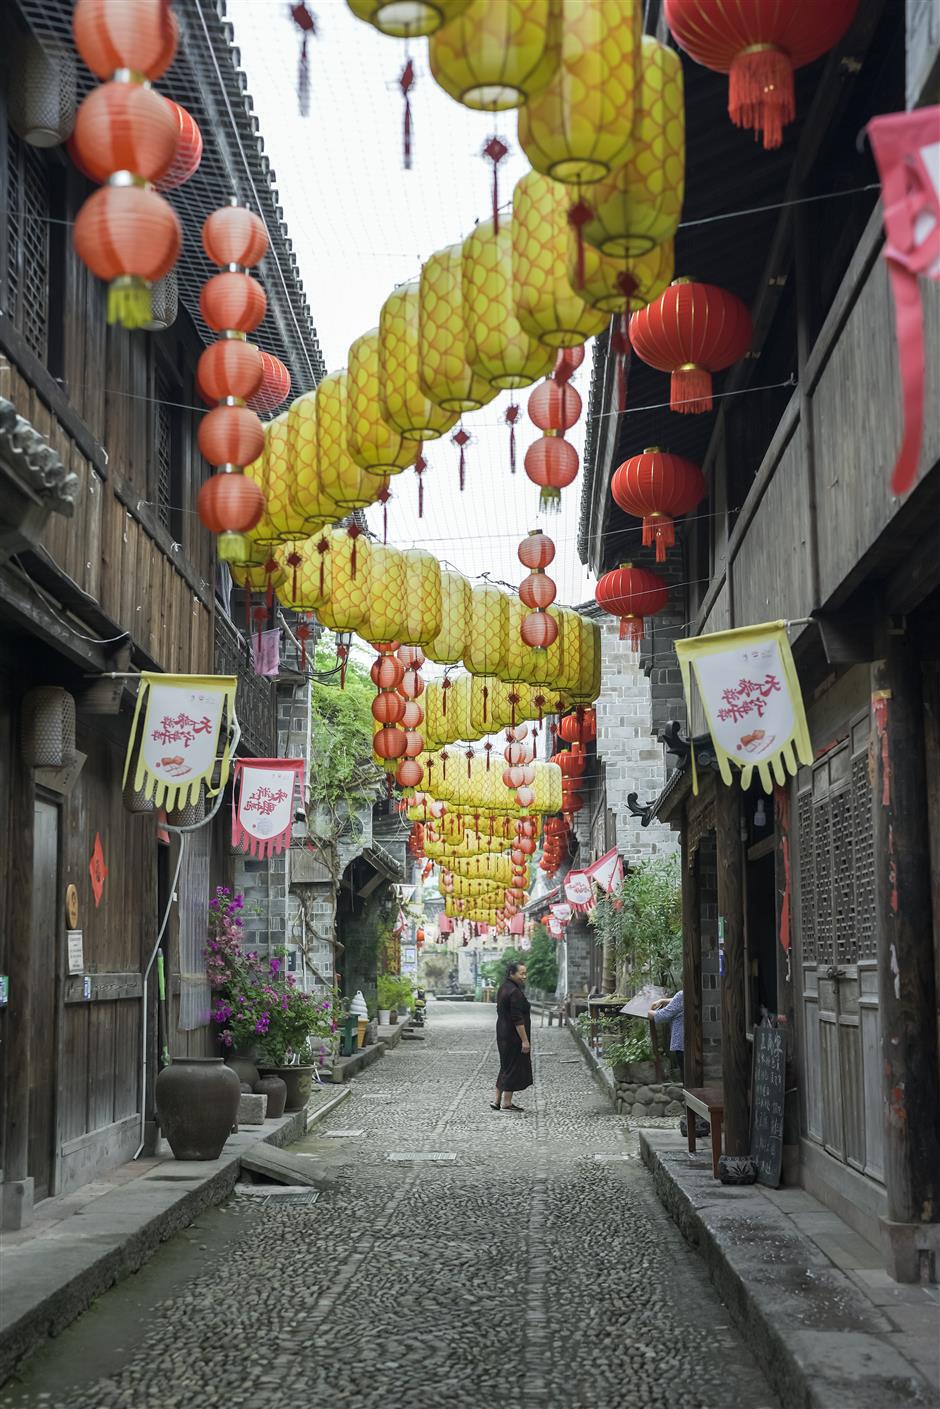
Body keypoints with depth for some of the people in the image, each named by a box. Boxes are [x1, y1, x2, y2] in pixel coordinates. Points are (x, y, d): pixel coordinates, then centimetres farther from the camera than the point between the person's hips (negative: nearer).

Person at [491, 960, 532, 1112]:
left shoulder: (503, 989, 12)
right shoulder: (515, 992, -19)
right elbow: (518, 1019, -22)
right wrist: (525, 1040, -21)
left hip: (503, 1035, 10)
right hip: (514, 1036, -10)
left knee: (506, 1067, 16)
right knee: (513, 1067, -1)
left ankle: (497, 1100, 19)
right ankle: (507, 1103, 6)